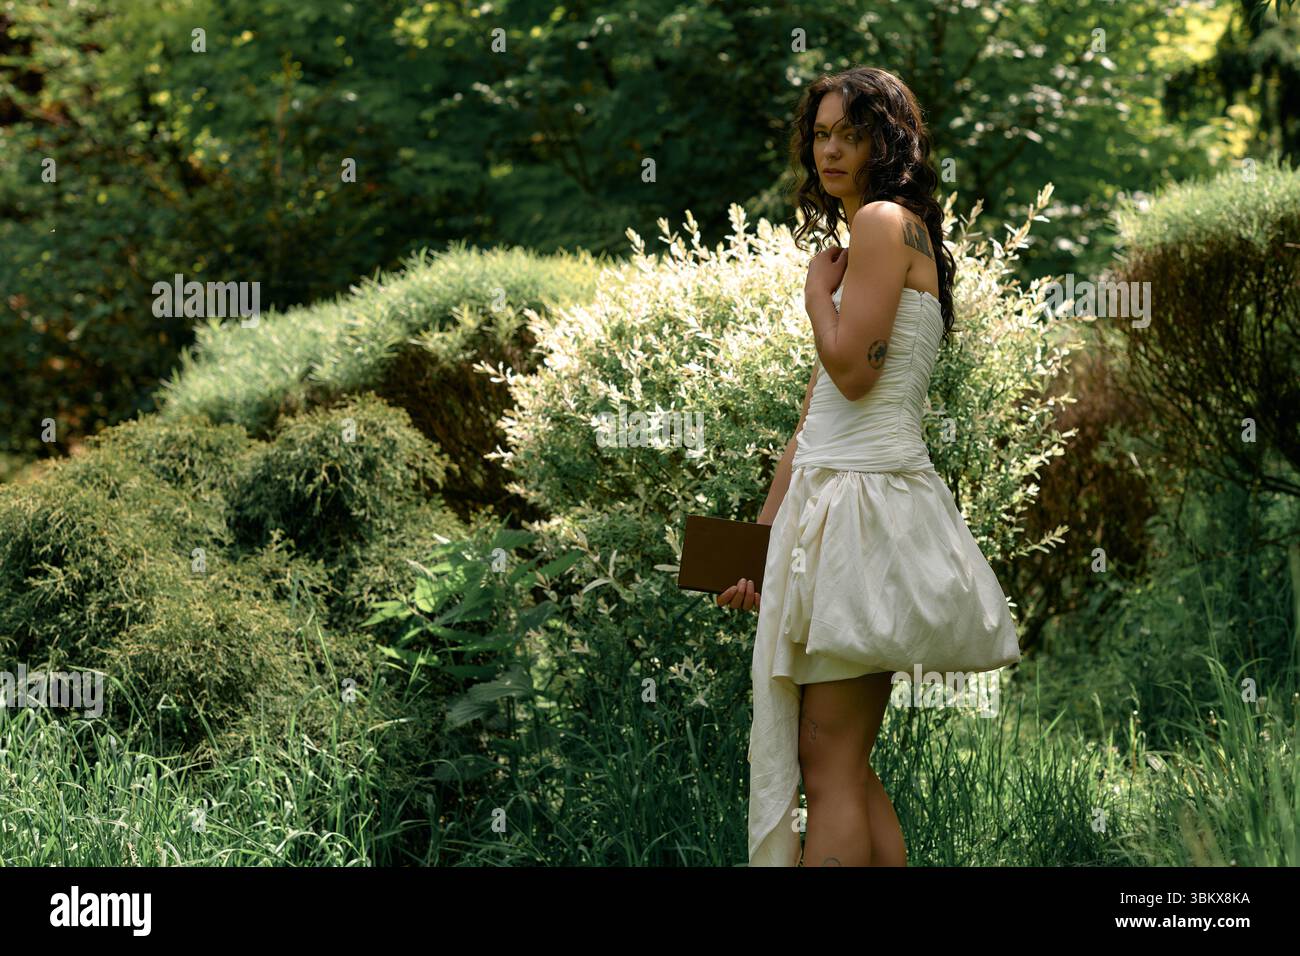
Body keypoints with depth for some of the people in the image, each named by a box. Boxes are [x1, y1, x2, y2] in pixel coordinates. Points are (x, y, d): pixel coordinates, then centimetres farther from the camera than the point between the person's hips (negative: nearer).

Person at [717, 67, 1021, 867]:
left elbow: (851, 368, -17)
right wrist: (763, 531, 20)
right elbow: (818, 412, 21)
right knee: (849, 767, 10)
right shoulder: (872, 235, 22)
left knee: (830, 767, -9)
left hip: (864, 495, -10)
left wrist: (818, 291, 1)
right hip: (833, 493, 10)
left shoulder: (886, 220, -6)